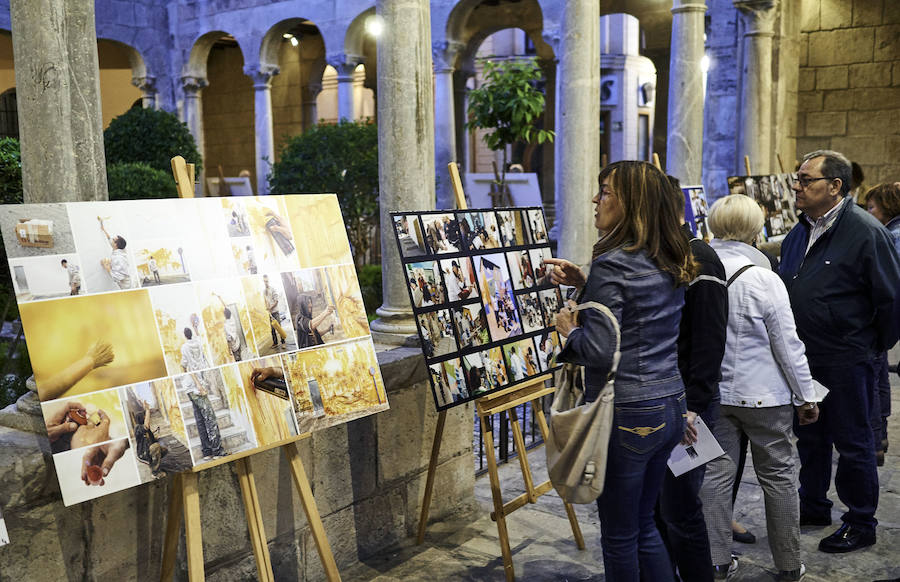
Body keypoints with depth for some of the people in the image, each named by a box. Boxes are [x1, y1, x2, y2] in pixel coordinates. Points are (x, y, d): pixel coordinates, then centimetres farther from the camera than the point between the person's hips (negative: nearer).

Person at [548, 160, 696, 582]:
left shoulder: (611, 264, -18)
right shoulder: (670, 263, 7)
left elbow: (599, 350, -22)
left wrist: (568, 329, -3)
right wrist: (584, 284, 12)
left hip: (627, 416, -9)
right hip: (671, 408, 9)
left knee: (619, 535, 10)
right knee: (643, 523, 23)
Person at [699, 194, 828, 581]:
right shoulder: (764, 280, -17)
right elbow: (788, 346, -11)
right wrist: (806, 396, 0)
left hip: (711, 393, 3)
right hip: (764, 395, -3)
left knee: (716, 475, 10)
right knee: (777, 476, 12)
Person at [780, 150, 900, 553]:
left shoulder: (865, 232, -16)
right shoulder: (800, 231, 8)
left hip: (845, 361, -7)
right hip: (802, 356, 7)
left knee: (852, 443, 6)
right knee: (809, 437, 19)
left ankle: (861, 524, 22)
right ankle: (813, 507, 36)